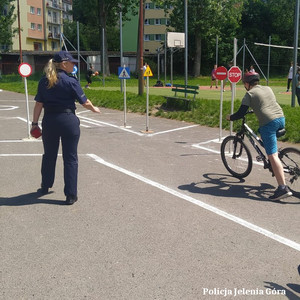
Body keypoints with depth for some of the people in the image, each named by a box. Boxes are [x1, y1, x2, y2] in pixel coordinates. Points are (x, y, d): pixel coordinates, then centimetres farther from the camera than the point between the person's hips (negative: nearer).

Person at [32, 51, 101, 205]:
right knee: (70, 158, 4)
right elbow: (85, 103, -6)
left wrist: (35, 123, 7)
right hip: (68, 121, -4)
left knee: (49, 155, 20)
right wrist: (94, 109, 13)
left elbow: (38, 104, 1)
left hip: (49, 121, 4)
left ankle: (45, 187, 37)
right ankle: (70, 195, 7)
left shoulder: (44, 81, 2)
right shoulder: (71, 81, -10)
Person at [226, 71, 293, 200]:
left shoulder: (250, 94, 1)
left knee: (273, 156, -10)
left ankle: (283, 188, -17)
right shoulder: (268, 89, 20)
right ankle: (275, 167, 43)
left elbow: (241, 114, -2)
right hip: (281, 118, 8)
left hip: (268, 123, -8)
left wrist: (230, 117, 17)